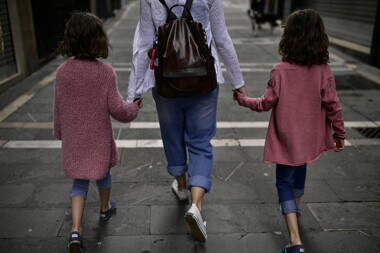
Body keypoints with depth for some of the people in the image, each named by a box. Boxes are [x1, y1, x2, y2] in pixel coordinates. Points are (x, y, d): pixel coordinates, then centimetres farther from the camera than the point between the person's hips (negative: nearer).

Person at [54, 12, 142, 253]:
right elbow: (117, 109, -14)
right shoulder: (106, 72, -17)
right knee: (103, 172, 23)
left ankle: (76, 230, 1)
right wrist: (134, 107, 6)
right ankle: (106, 208, 45)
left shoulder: (63, 71, -9)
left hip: (73, 139, 2)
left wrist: (60, 132, 17)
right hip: (98, 137, -2)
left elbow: (58, 107, 2)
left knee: (79, 181, 13)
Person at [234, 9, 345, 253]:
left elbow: (266, 104, -11)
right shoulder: (324, 71, -12)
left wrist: (243, 99, 6)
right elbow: (333, 106, -8)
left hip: (287, 139, -4)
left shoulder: (280, 71, -19)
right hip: (309, 138, 4)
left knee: (285, 183, 7)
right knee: (299, 172, 28)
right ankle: (294, 208, 54)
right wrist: (340, 134, 6)